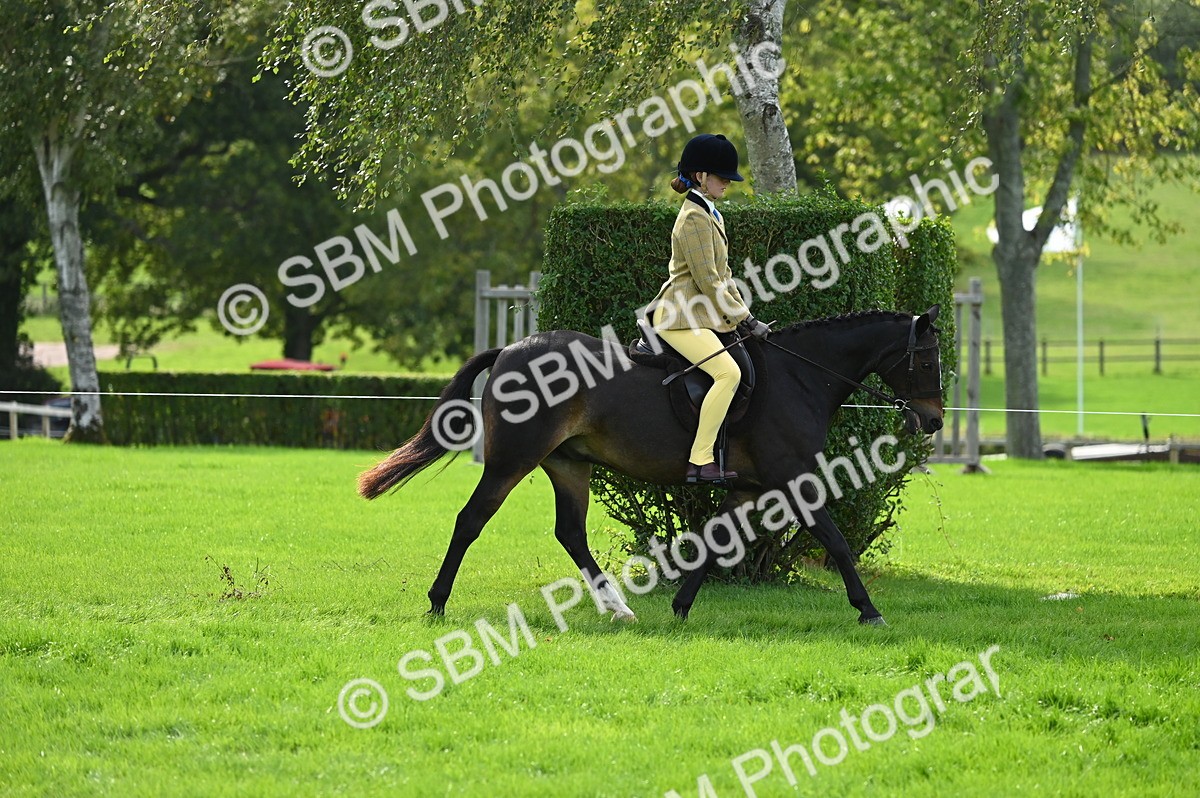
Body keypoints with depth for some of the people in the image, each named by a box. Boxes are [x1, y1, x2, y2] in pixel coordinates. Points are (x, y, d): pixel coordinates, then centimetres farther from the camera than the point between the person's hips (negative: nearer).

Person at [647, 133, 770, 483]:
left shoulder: (711, 215, 18)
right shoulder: (695, 218, -14)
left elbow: (722, 274, 23)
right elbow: (707, 281, -18)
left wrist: (744, 315, 13)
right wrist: (745, 319, -14)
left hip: (702, 316, 11)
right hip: (681, 317, -11)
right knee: (728, 372, -28)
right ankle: (700, 461, -29)